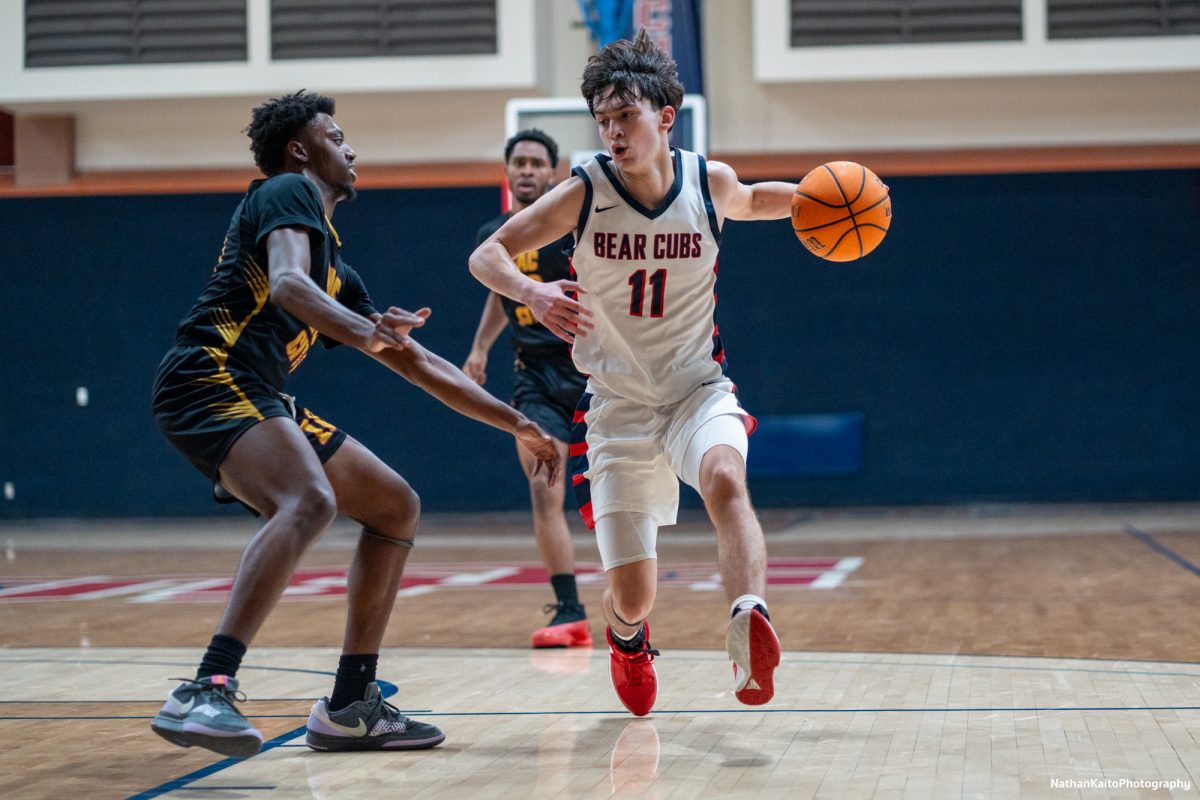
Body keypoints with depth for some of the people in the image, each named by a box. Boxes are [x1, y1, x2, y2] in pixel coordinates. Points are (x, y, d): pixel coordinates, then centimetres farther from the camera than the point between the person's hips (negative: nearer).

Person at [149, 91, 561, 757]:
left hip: (257, 400, 10)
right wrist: (364, 333, -38)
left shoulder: (335, 263, 28)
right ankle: (202, 695, -42)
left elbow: (417, 362, 32)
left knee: (397, 507, 13)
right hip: (208, 378, -10)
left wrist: (516, 423, 31)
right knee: (311, 501, -34)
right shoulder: (290, 191, 2)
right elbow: (287, 283, -20)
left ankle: (349, 707, 10)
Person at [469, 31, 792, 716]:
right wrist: (531, 293, -29)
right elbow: (487, 255, -7)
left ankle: (750, 621, -54)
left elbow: (755, 202, 21)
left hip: (697, 390, 0)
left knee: (725, 478, -36)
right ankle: (628, 641, 37)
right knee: (632, 593, 0)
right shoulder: (585, 191, -9)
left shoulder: (710, 183, -4)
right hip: (617, 405, 0)